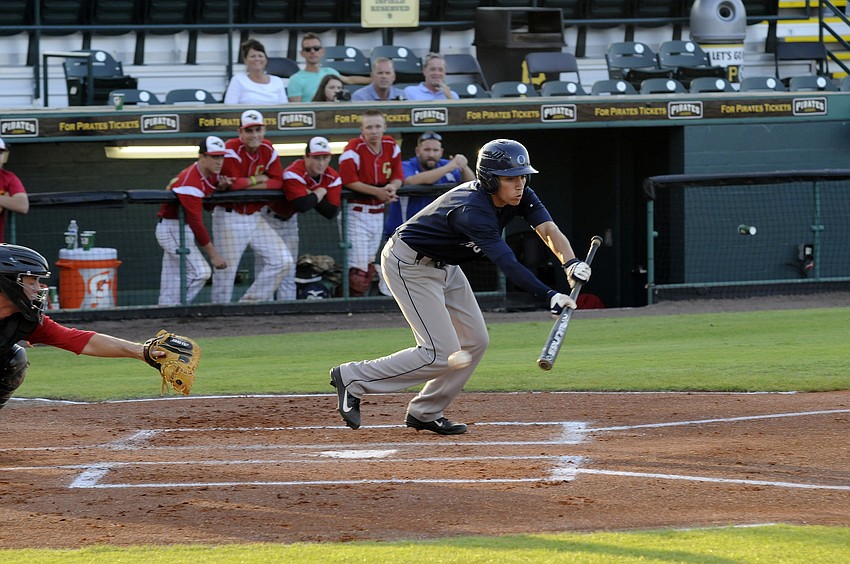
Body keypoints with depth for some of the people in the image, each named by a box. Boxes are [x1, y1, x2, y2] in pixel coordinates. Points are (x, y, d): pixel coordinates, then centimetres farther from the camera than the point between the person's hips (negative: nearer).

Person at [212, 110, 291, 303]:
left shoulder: (268, 149, 4)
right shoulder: (232, 149, -15)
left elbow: (277, 182, -4)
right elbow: (233, 184, -26)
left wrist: (245, 184, -16)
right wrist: (257, 180, -10)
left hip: (255, 217, 6)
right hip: (230, 218, -6)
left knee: (283, 262, 0)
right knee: (226, 270, -7)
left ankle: (251, 302, 9)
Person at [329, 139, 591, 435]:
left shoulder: (520, 196, -10)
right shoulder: (472, 210, -36)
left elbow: (548, 229, -22)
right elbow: (507, 263, -44)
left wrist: (571, 262, -42)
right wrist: (548, 296, -54)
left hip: (445, 266, 9)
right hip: (410, 265, -9)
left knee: (475, 342, 7)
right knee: (442, 354, -14)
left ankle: (425, 413, 19)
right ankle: (353, 378, -2)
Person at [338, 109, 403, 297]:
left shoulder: (391, 146, 3)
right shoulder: (355, 148, -15)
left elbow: (397, 177, 6)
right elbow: (348, 181, -20)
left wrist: (392, 187, -18)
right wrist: (377, 191, -24)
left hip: (378, 213, 6)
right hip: (357, 212, -6)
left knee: (369, 264, 14)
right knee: (357, 265, -12)